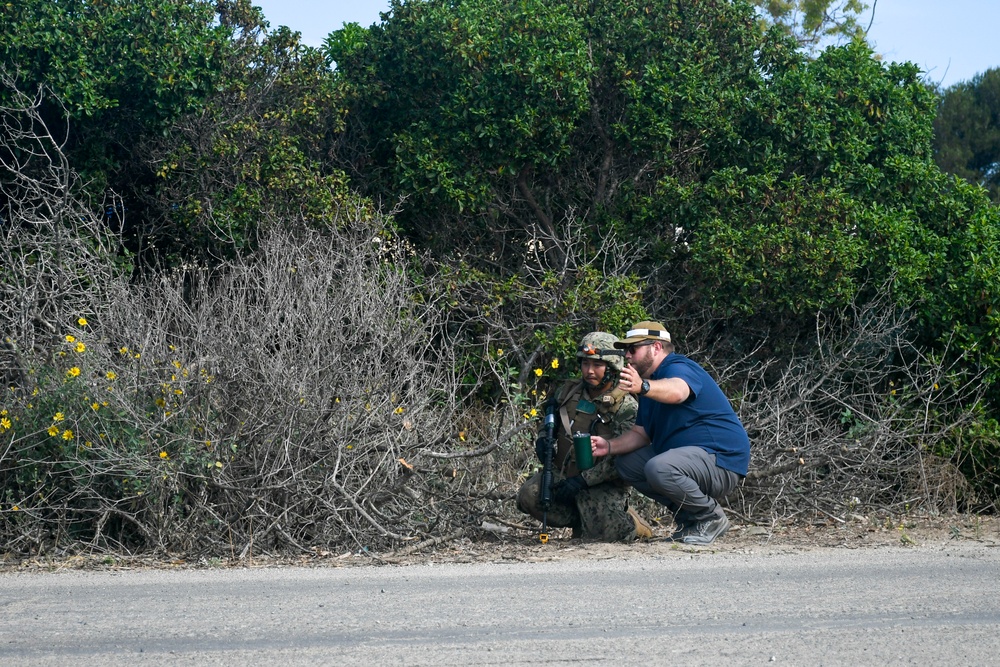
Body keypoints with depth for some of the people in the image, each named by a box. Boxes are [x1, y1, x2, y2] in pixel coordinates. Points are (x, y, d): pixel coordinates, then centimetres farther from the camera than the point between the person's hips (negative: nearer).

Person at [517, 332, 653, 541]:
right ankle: (583, 520, 2)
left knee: (602, 533, -28)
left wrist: (583, 480, -23)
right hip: (562, 474, 5)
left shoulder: (625, 407, -11)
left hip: (602, 484, -5)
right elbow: (549, 424, 24)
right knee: (529, 496, -22)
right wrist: (542, 440, -1)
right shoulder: (568, 393, 7)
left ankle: (628, 521, 11)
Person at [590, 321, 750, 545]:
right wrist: (609, 446, -4)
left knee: (658, 469, -34)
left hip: (722, 459, -11)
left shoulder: (679, 368, -13)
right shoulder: (651, 385, 19)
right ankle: (689, 518, 7)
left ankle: (712, 517, -10)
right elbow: (640, 434, 15)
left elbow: (677, 391, -39)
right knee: (626, 463, 8)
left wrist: (642, 387, -59)